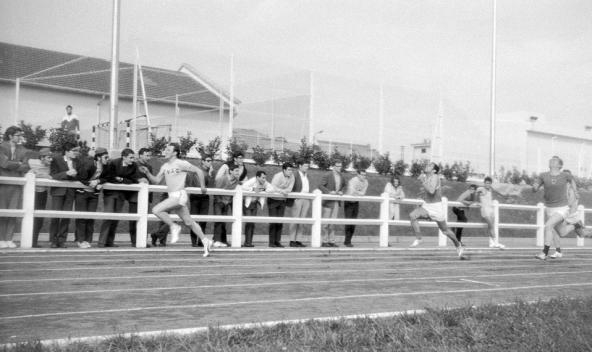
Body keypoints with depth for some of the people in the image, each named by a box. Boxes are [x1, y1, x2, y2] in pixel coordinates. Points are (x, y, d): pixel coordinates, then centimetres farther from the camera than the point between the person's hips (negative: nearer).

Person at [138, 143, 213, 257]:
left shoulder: (181, 164, -7)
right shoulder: (164, 166, 14)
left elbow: (198, 171, -3)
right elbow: (156, 181, 14)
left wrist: (203, 186, 2)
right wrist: (147, 172, -1)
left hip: (179, 195, -8)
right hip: (172, 196, 8)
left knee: (156, 210, -18)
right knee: (189, 222, 10)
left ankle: (174, 227, -4)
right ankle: (205, 241, 17)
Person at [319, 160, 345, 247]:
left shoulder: (341, 176, 9)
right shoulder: (327, 175, -10)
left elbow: (343, 185, 22)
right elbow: (320, 186, -11)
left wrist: (341, 191, 1)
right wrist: (330, 192, -22)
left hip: (336, 202, 6)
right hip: (328, 201, -6)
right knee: (326, 222, -1)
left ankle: (331, 241, 14)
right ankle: (325, 241, 4)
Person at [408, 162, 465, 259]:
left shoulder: (435, 177, -17)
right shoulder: (424, 176, 4)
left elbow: (431, 191, -33)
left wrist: (423, 181, -25)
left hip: (436, 207, -6)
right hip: (426, 206, 6)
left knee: (445, 230, 8)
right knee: (412, 215, -22)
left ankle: (458, 245, 32)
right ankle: (418, 239, -12)